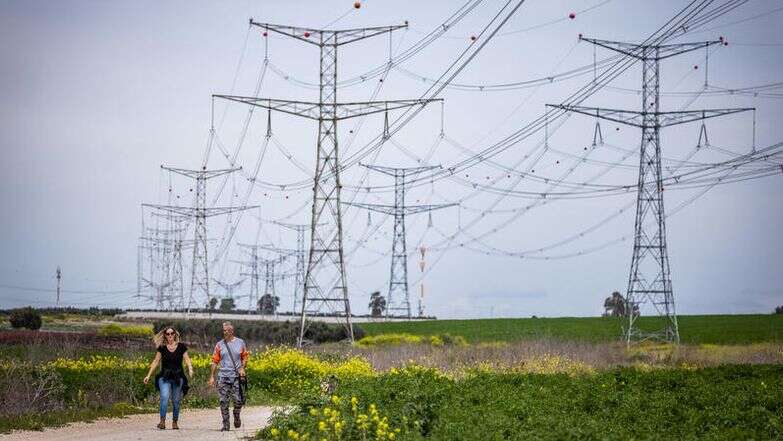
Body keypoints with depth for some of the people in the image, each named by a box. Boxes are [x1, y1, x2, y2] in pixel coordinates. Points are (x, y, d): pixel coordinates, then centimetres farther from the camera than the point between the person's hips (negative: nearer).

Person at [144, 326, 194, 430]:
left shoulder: (181, 347, 5)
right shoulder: (162, 348, 6)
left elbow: (187, 360, 3)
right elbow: (155, 362, 7)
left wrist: (190, 369, -16)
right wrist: (148, 375, 4)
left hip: (178, 377, 1)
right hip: (164, 377, -1)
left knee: (176, 401, 4)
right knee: (164, 397, -20)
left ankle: (174, 422, 17)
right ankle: (162, 421, -23)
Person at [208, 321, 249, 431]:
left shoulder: (240, 342, 5)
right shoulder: (220, 345, 6)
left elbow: (245, 357, 11)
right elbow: (215, 361, 8)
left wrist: (242, 368, -7)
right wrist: (212, 376, 3)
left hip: (237, 376, -1)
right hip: (223, 376, 1)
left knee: (238, 400, -5)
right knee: (223, 402, -1)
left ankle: (236, 416, 25)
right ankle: (225, 424, 6)